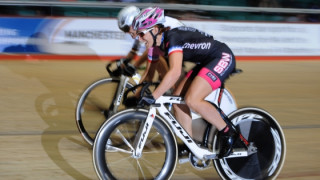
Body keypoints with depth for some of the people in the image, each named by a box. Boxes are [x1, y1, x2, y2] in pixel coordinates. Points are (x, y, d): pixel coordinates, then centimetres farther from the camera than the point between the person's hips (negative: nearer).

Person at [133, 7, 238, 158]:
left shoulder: (172, 38, -25)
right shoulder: (158, 44, 4)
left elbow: (175, 73, -39)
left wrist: (153, 97, -39)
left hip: (223, 58, -10)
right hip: (205, 63, 10)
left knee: (192, 100, -25)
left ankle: (227, 133, -9)